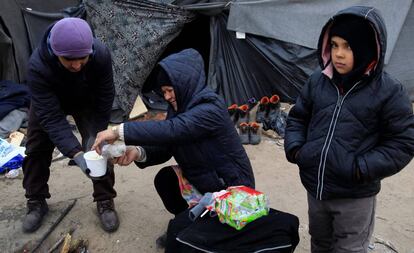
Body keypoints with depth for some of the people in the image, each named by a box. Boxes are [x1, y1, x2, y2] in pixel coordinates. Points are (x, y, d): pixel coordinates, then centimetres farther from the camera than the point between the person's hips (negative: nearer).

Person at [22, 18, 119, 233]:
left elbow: (104, 100, -23)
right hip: (47, 103, 0)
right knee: (37, 149, 4)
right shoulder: (37, 66, -41)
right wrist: (75, 152, -50)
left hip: (87, 102, 0)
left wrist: (96, 138, -22)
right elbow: (51, 117, -40)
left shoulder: (101, 55, -37)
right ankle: (36, 202, 25)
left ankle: (104, 200, 7)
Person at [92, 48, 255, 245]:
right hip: (203, 177, 8)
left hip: (232, 187, -8)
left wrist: (119, 131, -43)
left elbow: (171, 130, -43)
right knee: (164, 179, -8)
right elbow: (165, 148, -3)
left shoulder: (210, 109, -28)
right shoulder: (179, 106, -1)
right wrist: (138, 152, -24)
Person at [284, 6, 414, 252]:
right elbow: (298, 117, 11)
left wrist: (362, 169, -18)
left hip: (355, 196, -4)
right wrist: (295, 148, -4)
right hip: (315, 188, 4)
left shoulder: (388, 90, -13)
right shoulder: (318, 80, -1)